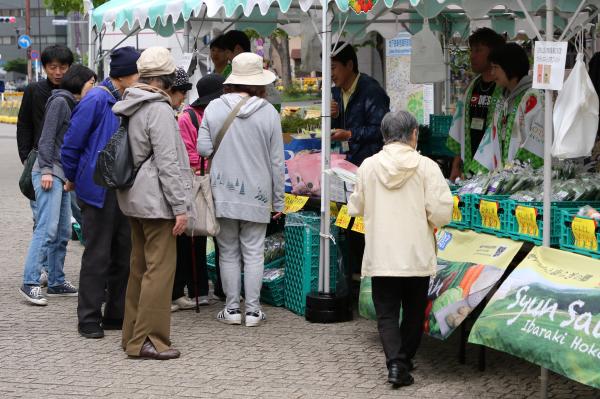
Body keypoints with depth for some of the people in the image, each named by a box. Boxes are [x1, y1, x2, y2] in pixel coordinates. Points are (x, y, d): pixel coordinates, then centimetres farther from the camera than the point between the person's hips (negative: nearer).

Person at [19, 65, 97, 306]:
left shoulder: (74, 105, 20)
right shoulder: (59, 101, -5)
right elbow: (47, 138, -12)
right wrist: (46, 169, -19)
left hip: (63, 175, 9)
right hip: (50, 173, -9)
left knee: (63, 233, 9)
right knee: (47, 230, -15)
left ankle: (56, 283, 14)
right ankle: (30, 283, -17)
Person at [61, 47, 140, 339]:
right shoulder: (97, 100, -14)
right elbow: (71, 144, -10)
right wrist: (75, 180, 1)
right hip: (100, 191, -7)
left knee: (125, 255, 11)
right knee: (97, 256, -1)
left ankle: (117, 315, 21)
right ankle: (89, 319, 7)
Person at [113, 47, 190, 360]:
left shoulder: (129, 106, 12)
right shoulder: (159, 110, -16)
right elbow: (167, 162, -19)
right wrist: (180, 207, -17)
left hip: (134, 197, 10)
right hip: (156, 200, -10)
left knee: (139, 267, 15)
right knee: (160, 268, -6)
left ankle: (133, 334, 21)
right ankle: (147, 339, -6)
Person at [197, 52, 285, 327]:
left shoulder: (214, 109, -4)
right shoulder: (268, 113, -5)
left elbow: (203, 148, -5)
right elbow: (276, 161, -1)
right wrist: (278, 200, 7)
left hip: (223, 193, 1)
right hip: (256, 195, -1)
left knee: (229, 253, 9)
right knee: (253, 253, 6)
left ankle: (232, 309, 13)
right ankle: (252, 310, 7)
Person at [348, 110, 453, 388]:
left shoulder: (368, 166, -3)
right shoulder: (426, 167, -10)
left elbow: (356, 208, 7)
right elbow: (441, 212, -14)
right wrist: (428, 221, 8)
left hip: (380, 258, 1)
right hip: (417, 256, -1)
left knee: (386, 314, 5)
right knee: (414, 313, 17)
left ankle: (394, 363, -11)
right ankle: (405, 360, 25)